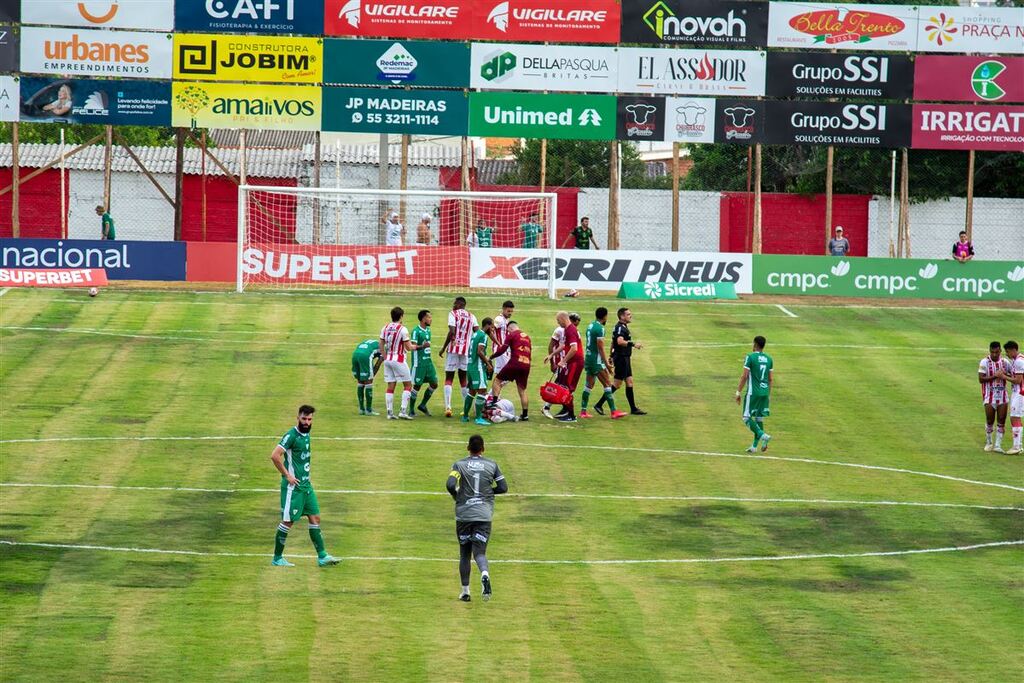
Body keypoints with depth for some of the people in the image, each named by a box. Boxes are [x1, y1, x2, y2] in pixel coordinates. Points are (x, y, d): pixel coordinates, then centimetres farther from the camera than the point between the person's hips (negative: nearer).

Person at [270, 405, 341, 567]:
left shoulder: (306, 434, 11)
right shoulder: (291, 435, -15)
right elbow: (274, 456, -23)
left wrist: (305, 474, 14)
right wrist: (287, 475, -18)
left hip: (306, 485, 9)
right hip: (293, 486, -9)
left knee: (315, 518, 7)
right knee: (288, 521, -2)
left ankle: (322, 556, 11)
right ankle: (277, 558, 8)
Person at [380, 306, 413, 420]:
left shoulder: (385, 328, 5)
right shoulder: (402, 329, -13)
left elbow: (381, 346, 10)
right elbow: (408, 347, -11)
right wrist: (414, 346, 10)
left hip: (388, 360, 6)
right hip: (399, 360, -6)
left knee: (391, 386, 8)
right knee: (408, 385, 4)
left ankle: (390, 412, 6)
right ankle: (403, 411, -6)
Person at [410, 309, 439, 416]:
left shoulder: (428, 330, 11)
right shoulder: (416, 331, -14)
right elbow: (412, 346, -18)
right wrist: (422, 346, -36)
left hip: (428, 361, 8)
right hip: (419, 362, -8)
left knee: (434, 384, 7)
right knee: (417, 385, -3)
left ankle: (422, 405, 21)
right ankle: (411, 410, 7)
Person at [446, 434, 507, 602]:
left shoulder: (459, 465, -1)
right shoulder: (492, 465, 4)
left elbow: (450, 484, -15)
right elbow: (503, 487, 4)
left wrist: (456, 496, 5)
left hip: (463, 514, 0)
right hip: (484, 515, 0)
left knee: (464, 554, 13)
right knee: (479, 552, -2)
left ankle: (465, 591, 14)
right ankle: (484, 574, -35)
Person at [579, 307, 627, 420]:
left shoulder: (590, 326, 12)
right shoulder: (599, 328, -15)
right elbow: (601, 348, -18)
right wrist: (607, 364, -15)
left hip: (588, 359, 9)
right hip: (597, 361, -9)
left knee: (588, 385, 12)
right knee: (607, 384, -5)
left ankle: (583, 411, 13)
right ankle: (614, 412, -7)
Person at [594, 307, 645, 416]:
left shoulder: (623, 327, 16)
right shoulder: (620, 327, -16)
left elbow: (613, 342, 24)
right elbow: (620, 341, -33)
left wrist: (611, 356, 28)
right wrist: (633, 344, -33)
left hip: (625, 359, 10)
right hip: (621, 358, -10)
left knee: (629, 382, 10)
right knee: (617, 383, -7)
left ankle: (633, 409, 12)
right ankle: (599, 405, -2)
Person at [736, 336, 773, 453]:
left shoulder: (750, 357, -9)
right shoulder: (768, 359, 9)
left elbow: (744, 376, -11)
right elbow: (770, 378, 13)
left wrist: (738, 392, -5)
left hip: (753, 392, -6)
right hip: (764, 392, 6)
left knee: (746, 417, 0)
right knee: (759, 418, 10)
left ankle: (763, 435, -18)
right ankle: (755, 446, 11)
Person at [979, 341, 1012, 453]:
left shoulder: (1005, 362, 5)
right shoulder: (984, 362, -6)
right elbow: (981, 379, -13)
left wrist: (1005, 376, -9)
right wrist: (995, 376, -21)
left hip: (1003, 396, 3)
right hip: (989, 396, -3)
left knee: (1001, 422, -2)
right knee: (990, 421, 1)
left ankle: (998, 445, 3)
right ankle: (989, 443, 22)